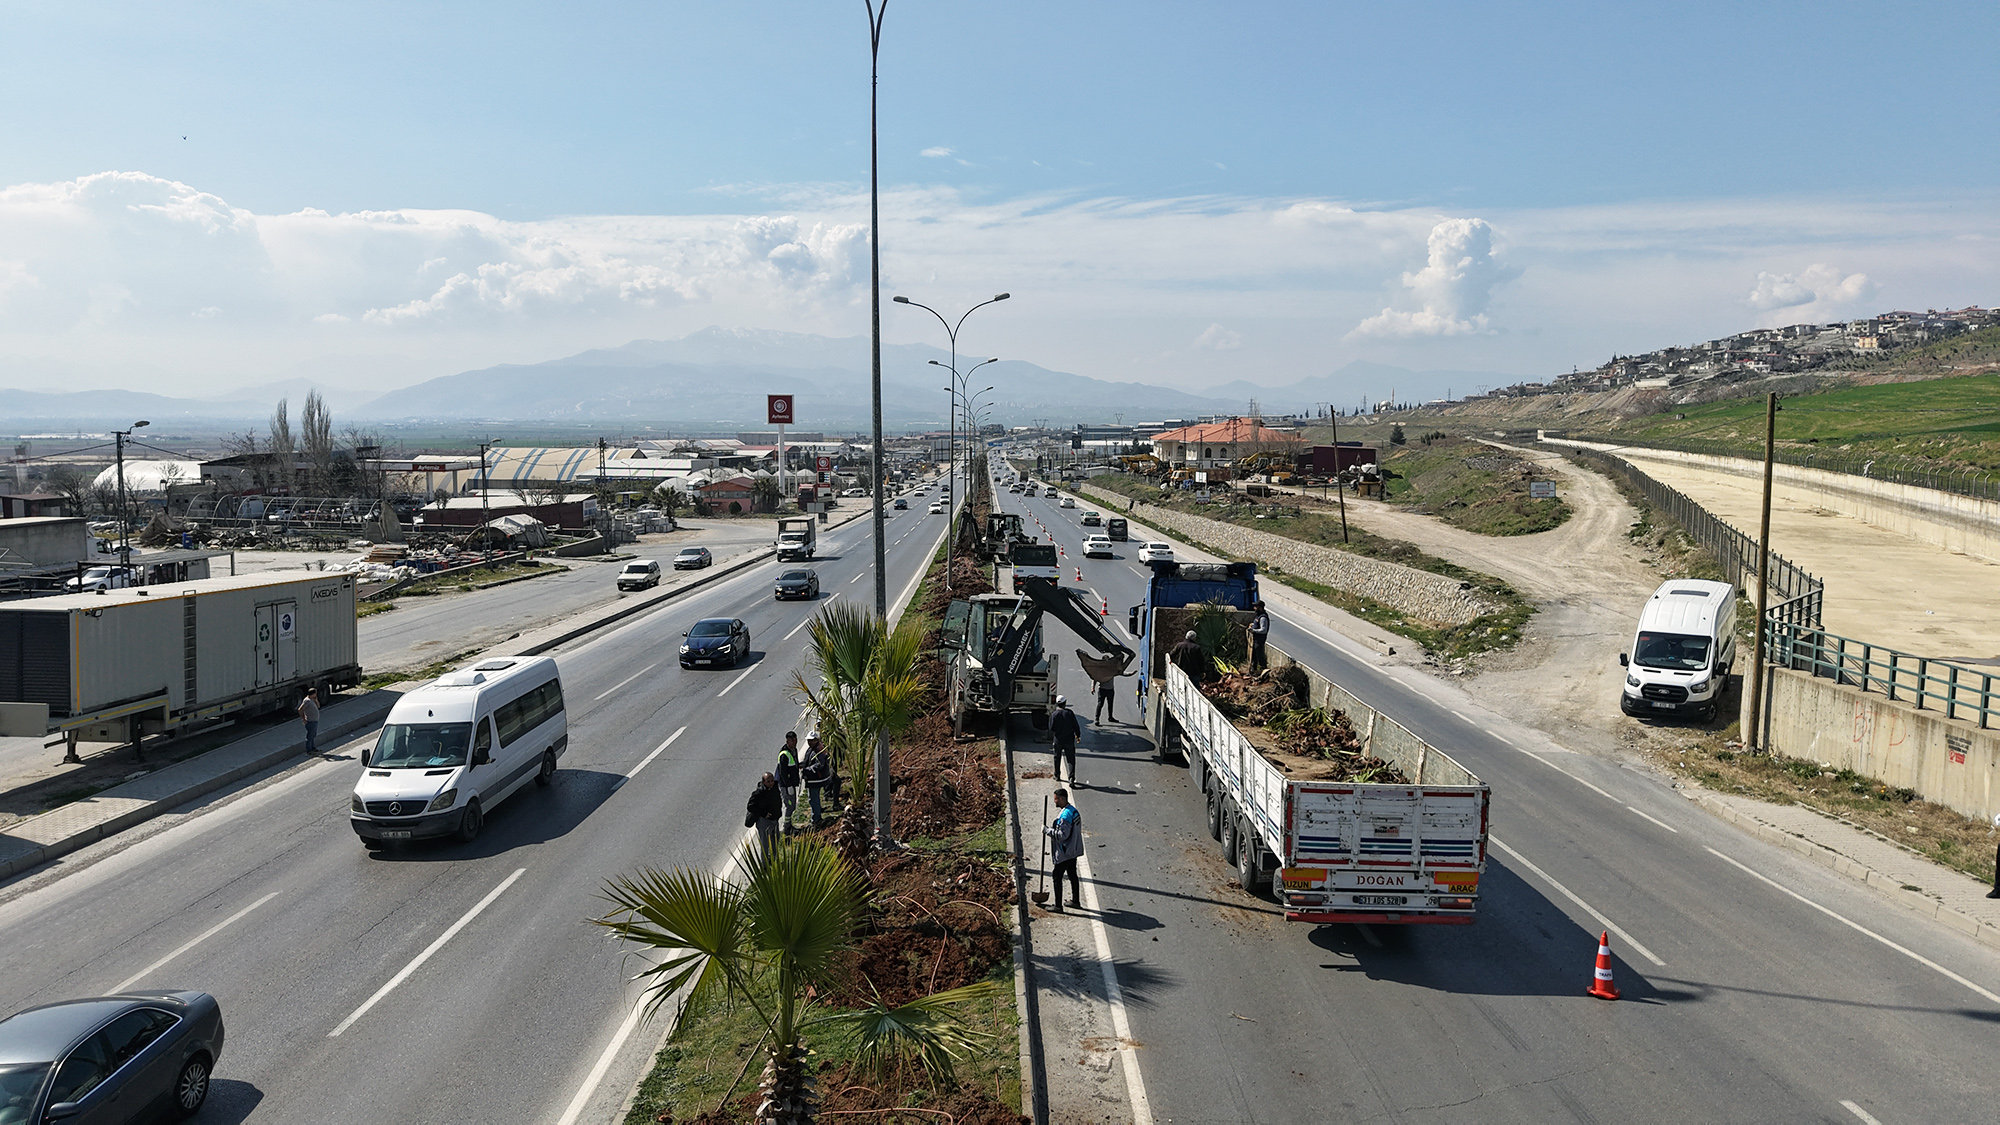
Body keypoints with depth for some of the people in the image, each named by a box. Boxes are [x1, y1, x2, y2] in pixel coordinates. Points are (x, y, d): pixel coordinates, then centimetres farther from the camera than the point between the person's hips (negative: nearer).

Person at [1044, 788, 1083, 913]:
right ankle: (1076, 901, 32)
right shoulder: (1073, 810, 7)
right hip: (1073, 851, 10)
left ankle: (1058, 906, 4)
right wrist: (1054, 828, 13)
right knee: (1072, 875, 20)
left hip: (1064, 853, -10)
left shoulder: (1065, 815, -25)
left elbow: (1062, 835, -26)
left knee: (1057, 877, -1)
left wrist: (1048, 830, -17)